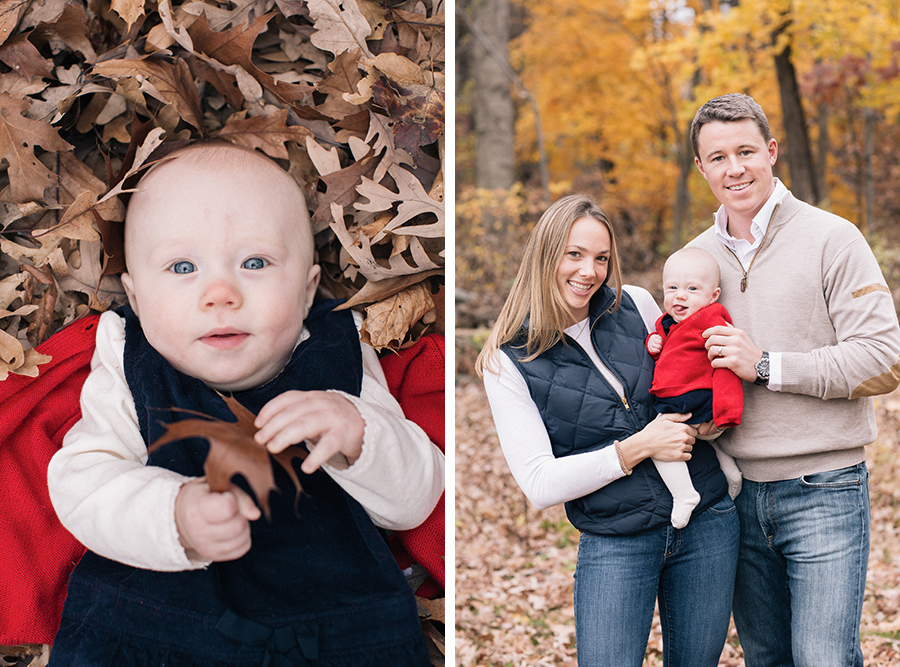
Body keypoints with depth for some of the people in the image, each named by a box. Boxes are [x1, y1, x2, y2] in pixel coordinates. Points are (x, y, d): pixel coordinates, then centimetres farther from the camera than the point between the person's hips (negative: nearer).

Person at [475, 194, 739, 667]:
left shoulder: (636, 306, 1)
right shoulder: (509, 362, -7)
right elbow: (540, 484, -12)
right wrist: (638, 447, -18)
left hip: (707, 521, 3)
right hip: (614, 544, -3)